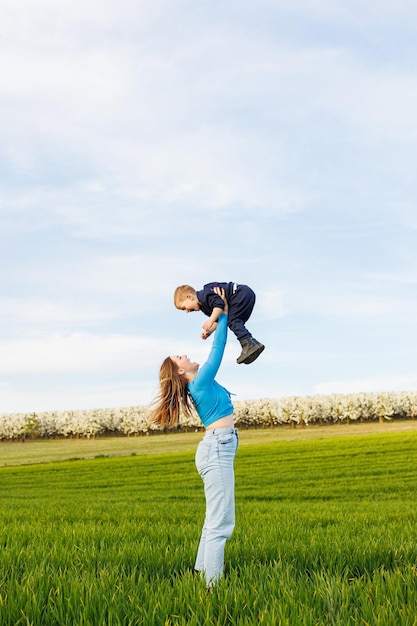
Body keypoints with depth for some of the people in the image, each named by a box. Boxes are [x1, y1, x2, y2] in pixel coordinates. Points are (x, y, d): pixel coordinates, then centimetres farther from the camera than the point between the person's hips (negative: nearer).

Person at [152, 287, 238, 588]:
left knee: (215, 521, 12)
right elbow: (218, 350, -2)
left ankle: (202, 576, 16)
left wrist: (222, 318, 26)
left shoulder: (200, 382, 17)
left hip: (217, 449, 10)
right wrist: (224, 314, 6)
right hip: (218, 449, -10)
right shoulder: (201, 382, -6)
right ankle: (212, 585, -14)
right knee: (221, 523, -13)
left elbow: (216, 351, 27)